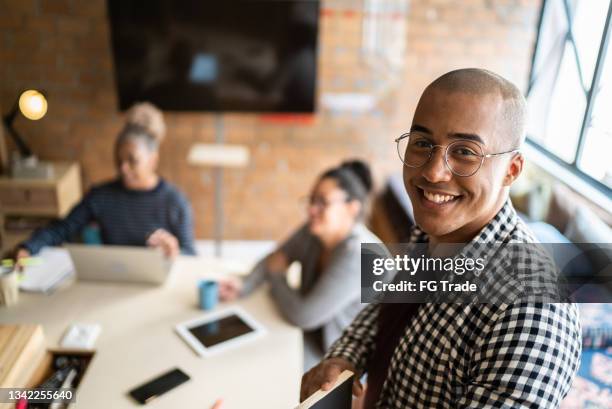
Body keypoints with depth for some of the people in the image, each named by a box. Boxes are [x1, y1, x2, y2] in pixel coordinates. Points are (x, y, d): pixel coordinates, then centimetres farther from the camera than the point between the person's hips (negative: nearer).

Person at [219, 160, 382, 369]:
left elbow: (303, 315, -29)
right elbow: (273, 260, 6)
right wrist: (244, 286, -13)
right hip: (313, 333, 6)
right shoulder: (313, 231, -10)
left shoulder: (357, 256, -33)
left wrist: (277, 275, -11)